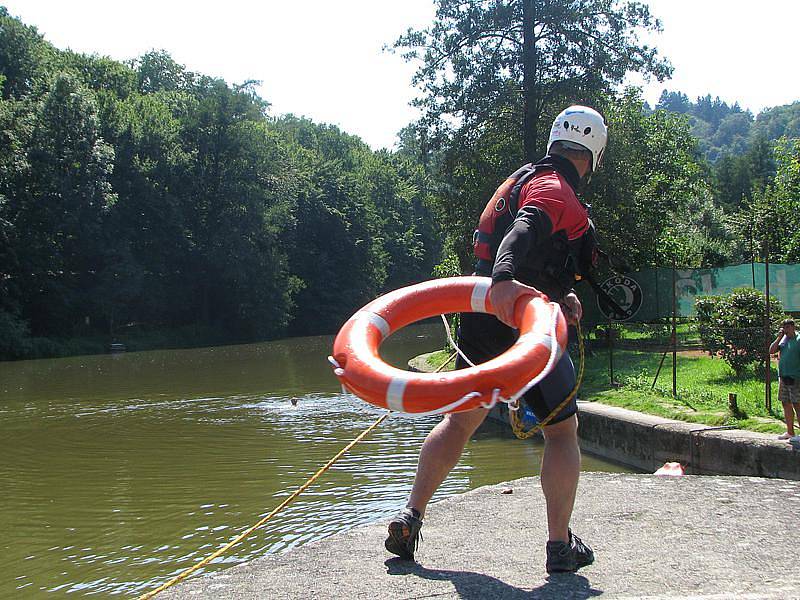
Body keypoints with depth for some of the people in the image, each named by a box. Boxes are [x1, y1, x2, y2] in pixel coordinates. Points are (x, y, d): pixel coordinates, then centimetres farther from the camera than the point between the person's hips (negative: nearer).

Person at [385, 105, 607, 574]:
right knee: (562, 429, 6)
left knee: (459, 420, 18)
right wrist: (504, 280, -50)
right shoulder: (558, 192, -12)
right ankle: (561, 545, 6)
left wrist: (561, 294, 9)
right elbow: (524, 230, -34)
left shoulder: (529, 179, 18)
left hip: (480, 322, 8)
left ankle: (410, 518, 15)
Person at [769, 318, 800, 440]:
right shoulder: (783, 339, 12)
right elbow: (771, 351, 5)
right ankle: (790, 432, 18)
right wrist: (779, 337, -2)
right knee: (786, 404, 10)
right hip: (783, 377, 7)